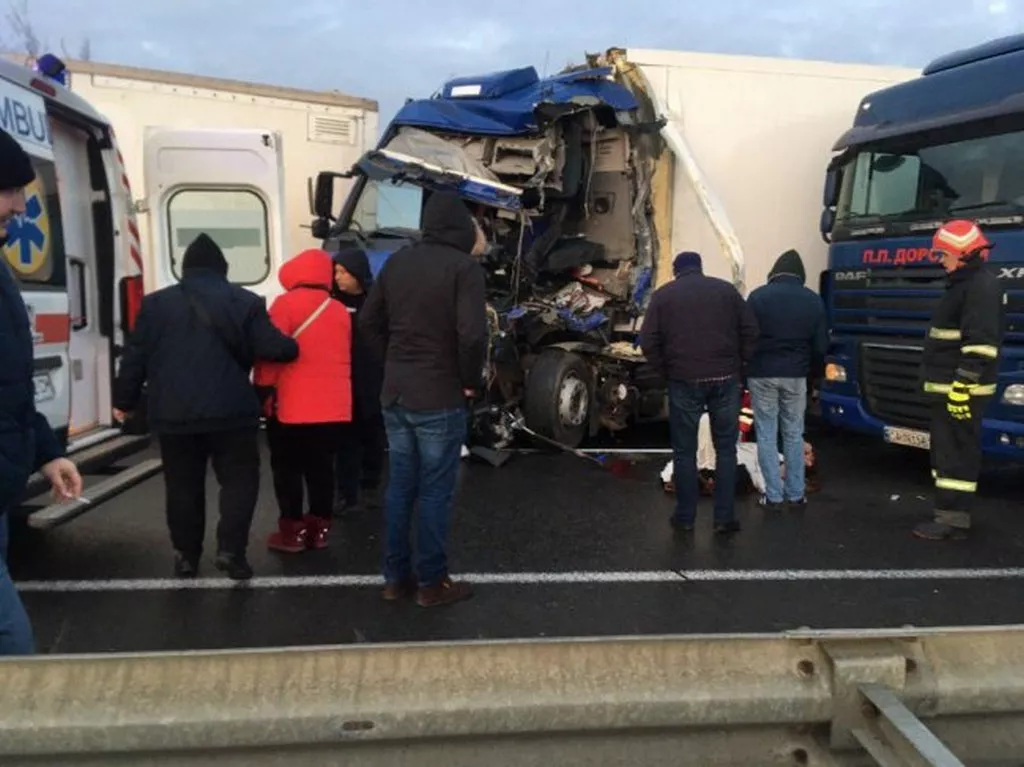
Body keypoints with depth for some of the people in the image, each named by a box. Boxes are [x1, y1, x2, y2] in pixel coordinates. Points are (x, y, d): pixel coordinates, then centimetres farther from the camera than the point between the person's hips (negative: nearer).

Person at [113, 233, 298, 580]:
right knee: (239, 480, 8)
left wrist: (125, 400, 18)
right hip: (231, 412, -2)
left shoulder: (155, 304, 7)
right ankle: (230, 550, -2)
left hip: (173, 414, 2)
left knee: (183, 487, 12)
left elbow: (135, 357, 8)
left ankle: (186, 555, 17)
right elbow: (272, 348, -5)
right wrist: (293, 348, 17)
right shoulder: (245, 302, 0)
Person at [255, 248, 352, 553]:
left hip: (293, 405, -4)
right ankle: (319, 528, 17)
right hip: (334, 406, 4)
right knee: (321, 467, 13)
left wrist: (263, 392, -1)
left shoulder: (285, 304, -6)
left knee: (287, 467, 8)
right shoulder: (340, 310, 8)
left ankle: (292, 530, 10)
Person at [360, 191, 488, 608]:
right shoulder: (464, 267, -13)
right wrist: (470, 380, -8)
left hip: (395, 393, 6)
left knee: (399, 485, 14)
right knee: (435, 491, 4)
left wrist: (395, 362, 15)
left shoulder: (397, 261, 8)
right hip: (440, 397, -6)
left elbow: (369, 320, 13)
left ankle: (395, 576, 22)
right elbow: (472, 335, -23)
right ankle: (432, 582, 13)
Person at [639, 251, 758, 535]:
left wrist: (666, 372, 7)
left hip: (684, 381, -1)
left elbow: (648, 341, -2)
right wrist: (738, 366, 9)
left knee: (685, 451, 8)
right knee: (725, 449, 9)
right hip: (725, 379, 1)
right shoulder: (726, 289, 9)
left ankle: (685, 517, 13)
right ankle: (724, 517, 9)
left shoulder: (663, 295, 6)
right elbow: (750, 331, 4)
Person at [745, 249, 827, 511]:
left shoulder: (758, 296, -7)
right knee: (794, 434, 13)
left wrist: (746, 369, 8)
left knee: (766, 435, 4)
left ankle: (774, 495, 5)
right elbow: (820, 345, 4)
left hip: (762, 374, -2)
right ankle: (796, 493, 17)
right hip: (796, 375, 3)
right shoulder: (813, 300, 2)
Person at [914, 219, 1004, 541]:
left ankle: (953, 520, -2)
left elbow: (980, 343, -23)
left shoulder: (982, 286, -16)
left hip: (961, 389, -10)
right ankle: (951, 512, 21)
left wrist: (962, 387, -26)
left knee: (956, 454, -6)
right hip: (948, 387, 10)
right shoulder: (963, 283, 17)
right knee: (948, 451, 14)